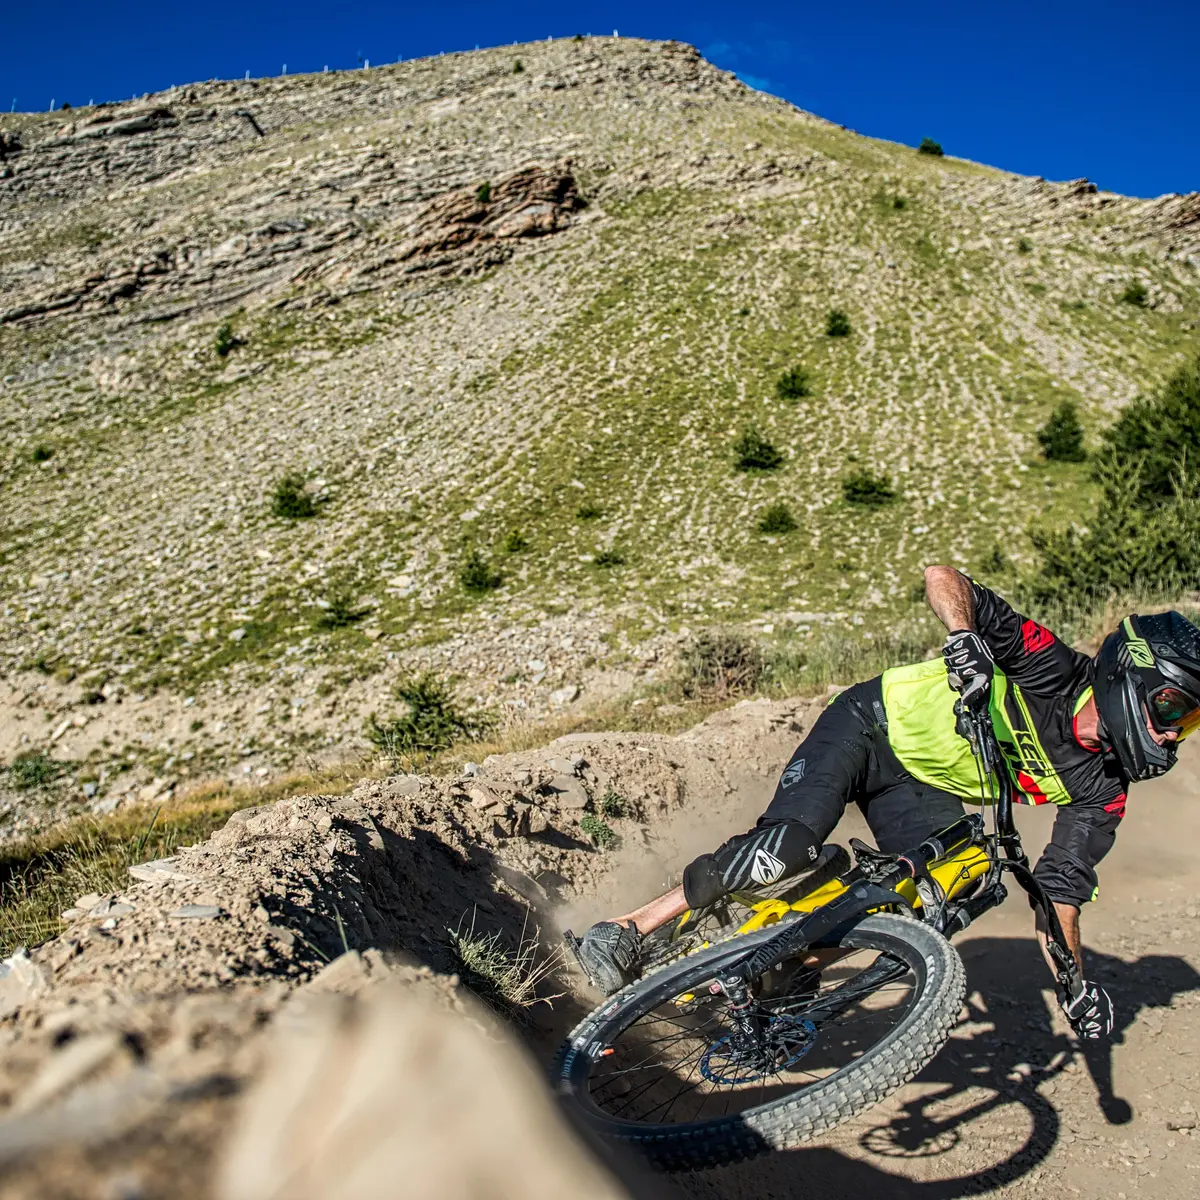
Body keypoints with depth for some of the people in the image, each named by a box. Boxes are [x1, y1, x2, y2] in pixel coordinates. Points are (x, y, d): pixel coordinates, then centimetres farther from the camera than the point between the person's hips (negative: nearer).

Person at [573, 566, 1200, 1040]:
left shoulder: (1100, 790, -7)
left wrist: (1077, 983, -13)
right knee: (785, 847, -26)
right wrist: (965, 639, -46)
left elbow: (1060, 891, -3)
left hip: (924, 789, 6)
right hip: (871, 726, -6)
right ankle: (624, 931, -13)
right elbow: (942, 577, -27)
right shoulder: (1050, 666, -23)